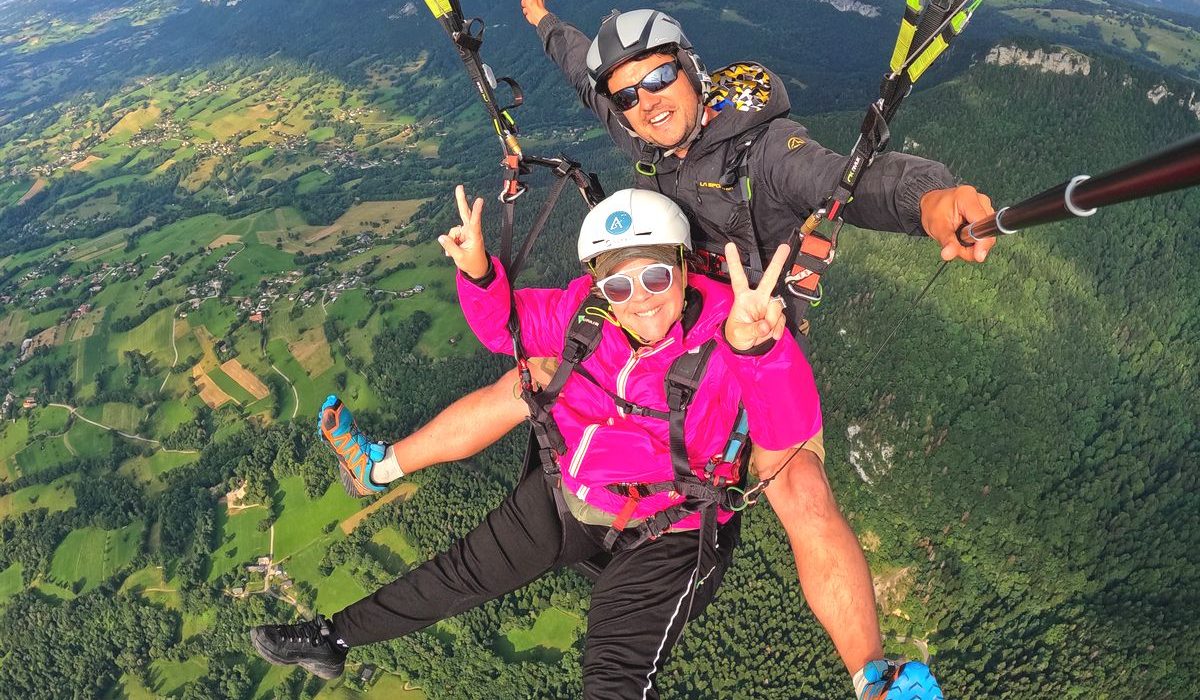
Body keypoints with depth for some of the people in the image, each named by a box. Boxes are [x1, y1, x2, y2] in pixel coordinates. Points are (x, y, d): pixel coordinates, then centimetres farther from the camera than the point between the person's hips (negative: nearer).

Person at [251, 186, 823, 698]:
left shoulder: (725, 324, -26)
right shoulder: (584, 310, -14)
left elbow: (791, 431, -39)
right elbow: (505, 325, 2)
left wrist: (758, 345, -59)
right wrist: (478, 273, -20)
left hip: (669, 530, -4)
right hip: (568, 493, 5)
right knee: (464, 570, 16)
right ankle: (332, 638, 35)